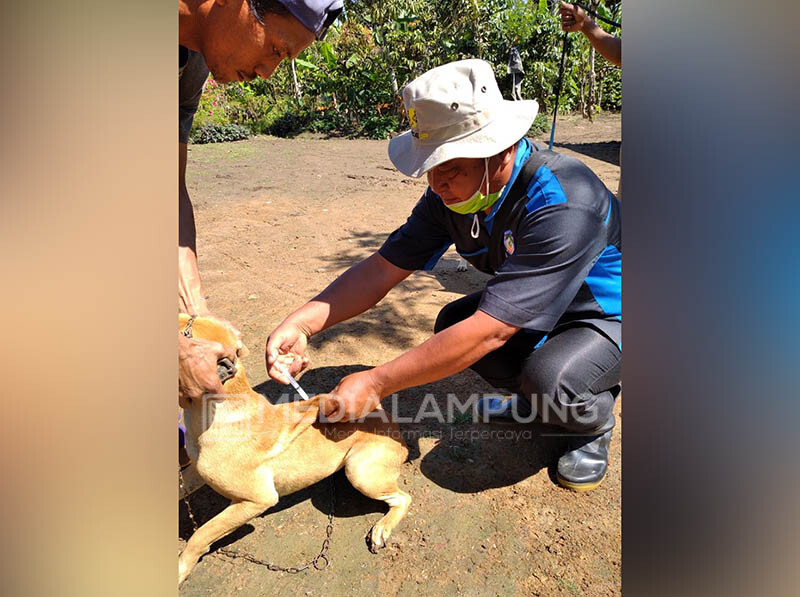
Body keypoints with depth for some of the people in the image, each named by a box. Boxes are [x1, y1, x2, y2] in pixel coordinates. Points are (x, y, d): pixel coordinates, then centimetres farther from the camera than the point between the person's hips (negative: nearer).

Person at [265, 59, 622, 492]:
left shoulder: (562, 204, -37)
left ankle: (594, 422, 2)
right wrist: (302, 322, -26)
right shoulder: (452, 192, -14)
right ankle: (540, 397, 9)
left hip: (611, 313, -6)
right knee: (452, 325, -14)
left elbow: (490, 330, -39)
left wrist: (376, 384, -34)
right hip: (533, 307, 7)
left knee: (551, 377, -35)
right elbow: (384, 267, -12)